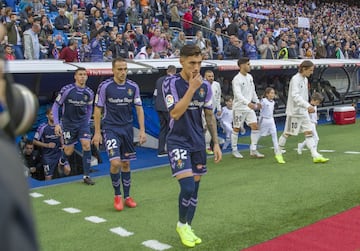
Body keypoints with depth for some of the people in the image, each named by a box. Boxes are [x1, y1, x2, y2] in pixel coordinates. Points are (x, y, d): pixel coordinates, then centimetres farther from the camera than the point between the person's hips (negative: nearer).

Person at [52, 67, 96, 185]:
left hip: (83, 122, 2)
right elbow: (55, 106, -7)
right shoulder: (67, 90, -13)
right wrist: (56, 124, -12)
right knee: (69, 151, 4)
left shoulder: (89, 93, -2)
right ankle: (62, 161, 42)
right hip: (68, 123, -2)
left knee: (86, 145, -13)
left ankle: (86, 176, -5)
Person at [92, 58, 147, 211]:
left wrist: (142, 130, -1)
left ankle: (127, 197, 23)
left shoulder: (133, 86, 0)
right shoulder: (105, 86, -9)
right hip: (110, 128, -3)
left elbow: (139, 108, 5)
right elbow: (98, 109, -3)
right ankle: (117, 195, 7)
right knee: (115, 162, -15)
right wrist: (97, 132, -5)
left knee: (126, 163, 10)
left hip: (127, 128, 3)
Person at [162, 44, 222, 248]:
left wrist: (216, 143, 6)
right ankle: (181, 224, 12)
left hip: (198, 142, 5)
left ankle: (188, 227, 28)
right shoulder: (171, 83, -12)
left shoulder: (205, 85, 2)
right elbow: (175, 113, -23)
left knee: (195, 188, 10)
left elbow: (210, 116, 9)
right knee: (187, 187, -15)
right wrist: (192, 88, -24)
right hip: (178, 142, -5)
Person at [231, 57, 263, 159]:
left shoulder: (250, 77, 9)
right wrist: (248, 103, -40)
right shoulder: (237, 79, -16)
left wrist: (257, 101, 24)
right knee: (236, 129, 4)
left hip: (249, 107, 7)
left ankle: (253, 150, 5)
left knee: (255, 127, -1)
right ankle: (234, 150, 17)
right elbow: (238, 94, -28)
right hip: (239, 108, -7)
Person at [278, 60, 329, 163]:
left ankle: (316, 156, -3)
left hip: (303, 111, 8)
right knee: (288, 133, 4)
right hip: (294, 111, -8)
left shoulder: (305, 79, 11)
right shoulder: (295, 79, -16)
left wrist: (308, 108, 18)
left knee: (309, 132, 1)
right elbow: (295, 96, -27)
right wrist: (308, 106, -35)